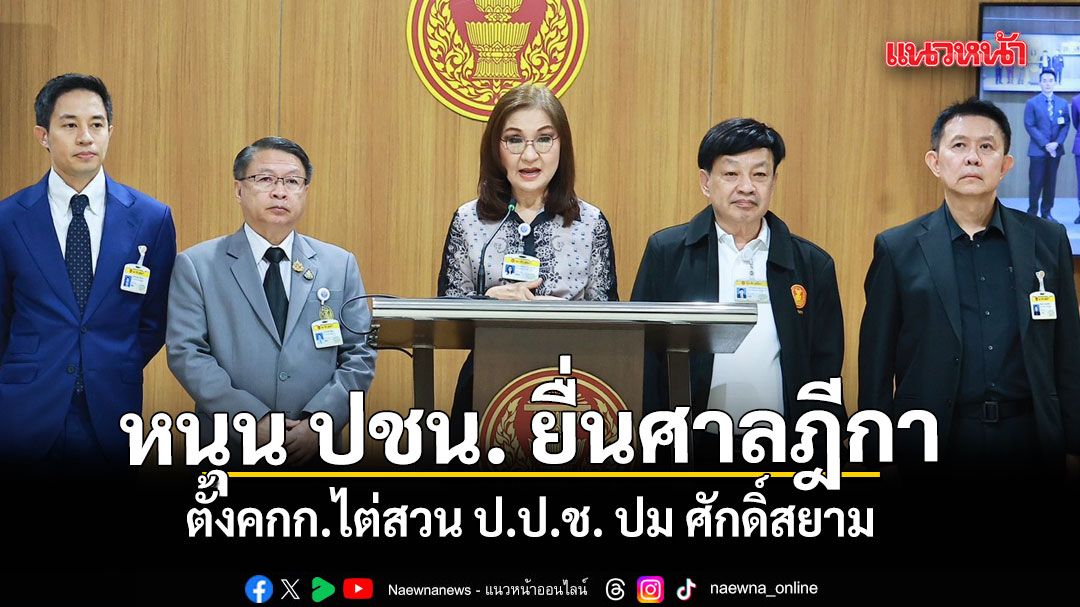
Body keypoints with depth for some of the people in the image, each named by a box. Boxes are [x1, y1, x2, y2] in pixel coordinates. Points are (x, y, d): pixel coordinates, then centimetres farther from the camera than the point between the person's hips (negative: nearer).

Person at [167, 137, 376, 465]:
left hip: (317, 449, 2)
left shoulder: (341, 265, 5)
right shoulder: (196, 265, -1)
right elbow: (186, 353, -8)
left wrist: (318, 422, -13)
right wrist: (252, 420, -17)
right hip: (227, 446, -2)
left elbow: (359, 355, 2)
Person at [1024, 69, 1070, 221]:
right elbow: (1030, 126, -7)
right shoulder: (1032, 103, -1)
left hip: (1055, 149, 3)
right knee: (1036, 182, -4)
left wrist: (1057, 143, -10)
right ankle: (1032, 212, 6)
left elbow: (1066, 126, 6)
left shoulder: (1063, 104, 8)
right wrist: (1045, 144, -14)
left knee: (1051, 182, 6)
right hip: (1038, 150, -3)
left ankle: (1046, 212, 14)